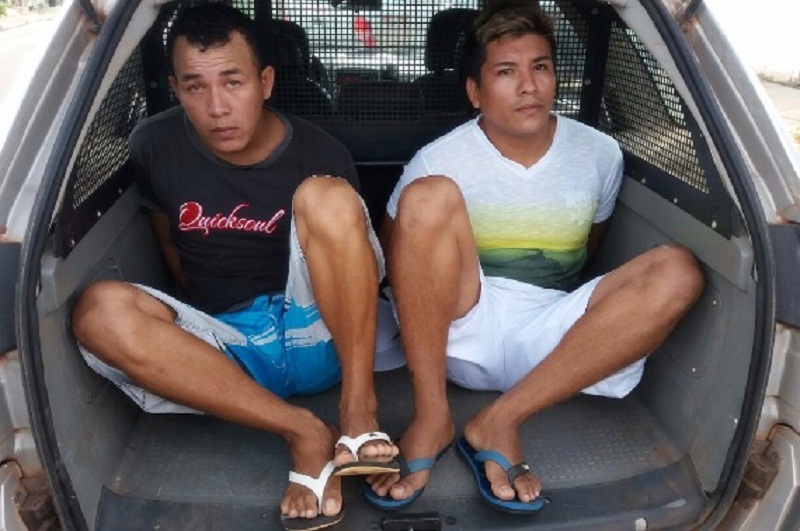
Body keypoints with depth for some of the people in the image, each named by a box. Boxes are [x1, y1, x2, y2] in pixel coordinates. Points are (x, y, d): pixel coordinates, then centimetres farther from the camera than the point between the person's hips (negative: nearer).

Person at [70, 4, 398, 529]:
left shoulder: (319, 154, -6)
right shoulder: (154, 145, 0)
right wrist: (207, 319, 11)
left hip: (322, 336, -2)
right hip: (226, 348, 2)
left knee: (324, 194, -26)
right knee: (102, 310, -26)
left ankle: (359, 408, -26)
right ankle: (303, 430, -26)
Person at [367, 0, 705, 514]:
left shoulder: (600, 154, 4)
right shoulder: (440, 160, -5)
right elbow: (391, 252, 6)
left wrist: (545, 297, 8)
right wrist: (447, 296, -4)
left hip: (550, 338, 3)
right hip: (462, 333, -2)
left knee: (678, 272, -21)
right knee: (428, 196, -26)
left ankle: (498, 420, -24)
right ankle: (431, 417, -23)